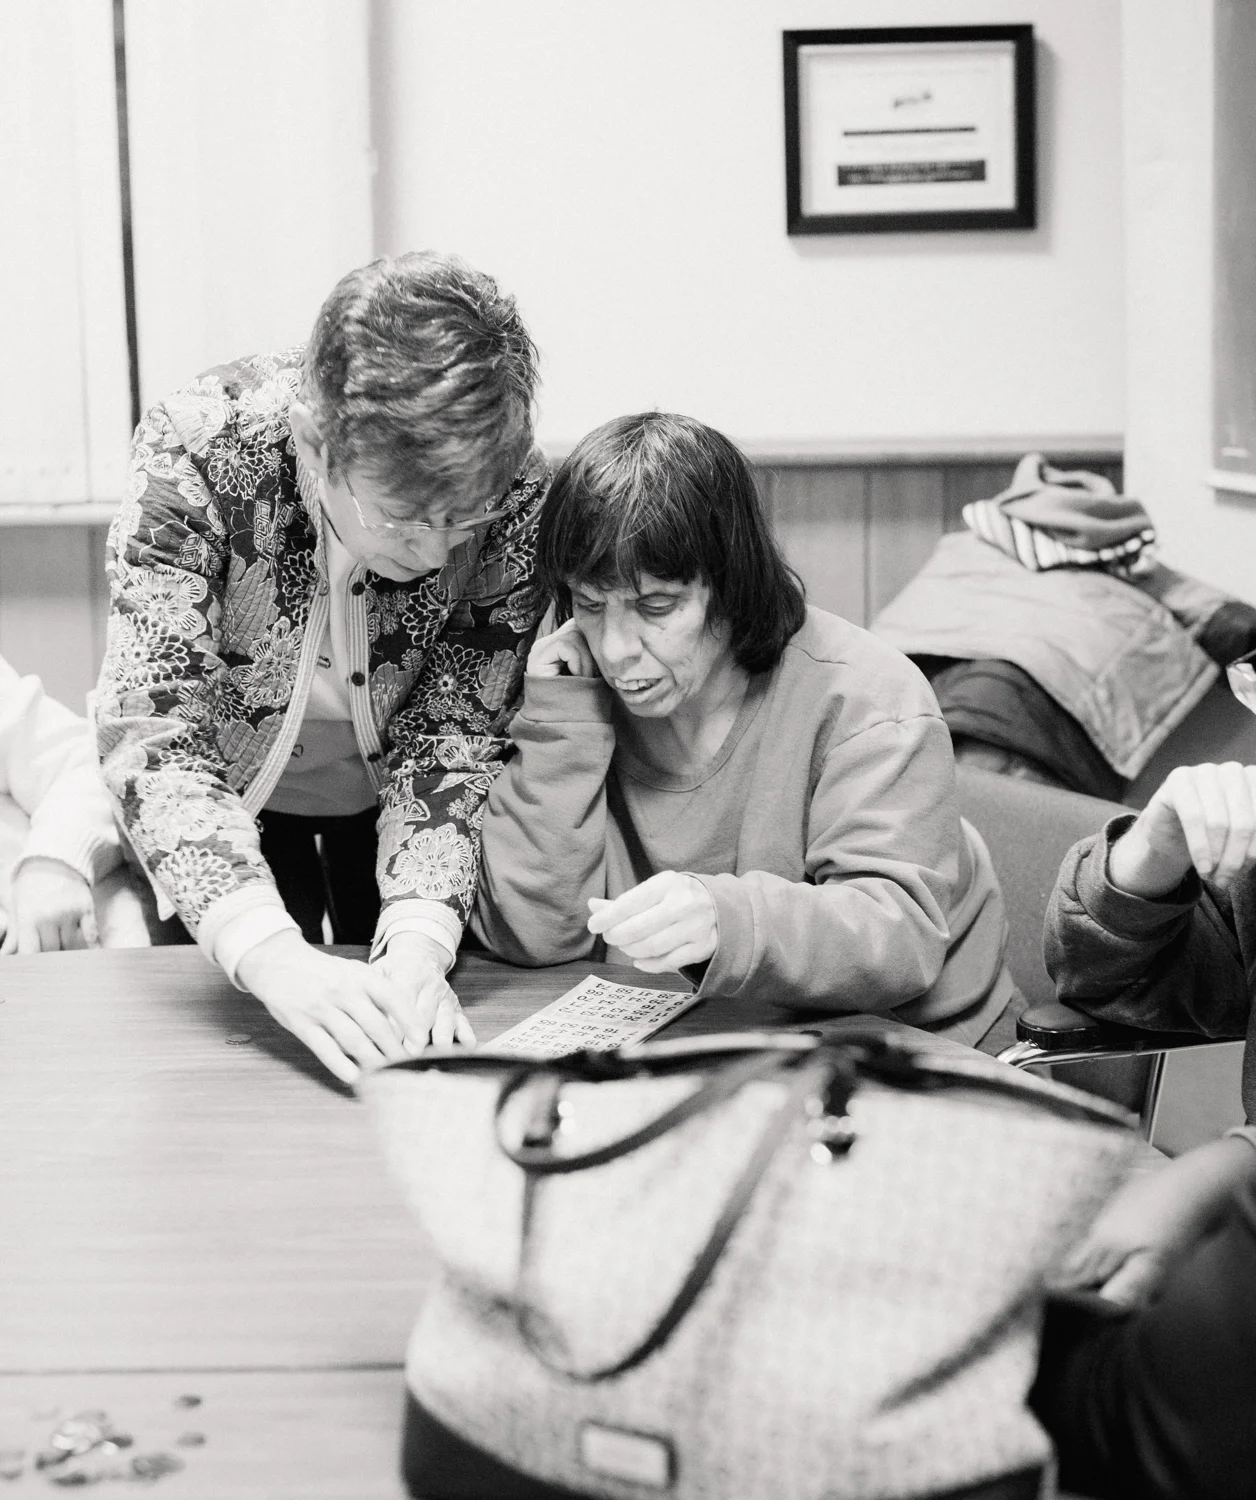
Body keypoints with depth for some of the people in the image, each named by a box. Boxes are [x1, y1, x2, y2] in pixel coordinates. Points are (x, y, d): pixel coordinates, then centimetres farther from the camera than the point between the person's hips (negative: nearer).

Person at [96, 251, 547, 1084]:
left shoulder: (518, 495, -30)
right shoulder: (198, 449, -36)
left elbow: (458, 735, -24)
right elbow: (152, 732, -39)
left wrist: (418, 946, -40)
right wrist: (276, 959, -52)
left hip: (390, 795, 1)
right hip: (235, 798, -1)